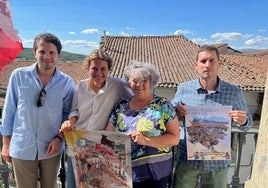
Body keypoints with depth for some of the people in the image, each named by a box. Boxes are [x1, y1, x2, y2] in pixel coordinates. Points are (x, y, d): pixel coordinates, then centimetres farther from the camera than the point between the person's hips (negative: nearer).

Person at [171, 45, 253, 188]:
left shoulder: (234, 92, -8)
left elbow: (247, 123, 3)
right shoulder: (183, 88, -7)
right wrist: (176, 112, -17)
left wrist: (243, 122, -20)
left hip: (218, 162, 0)